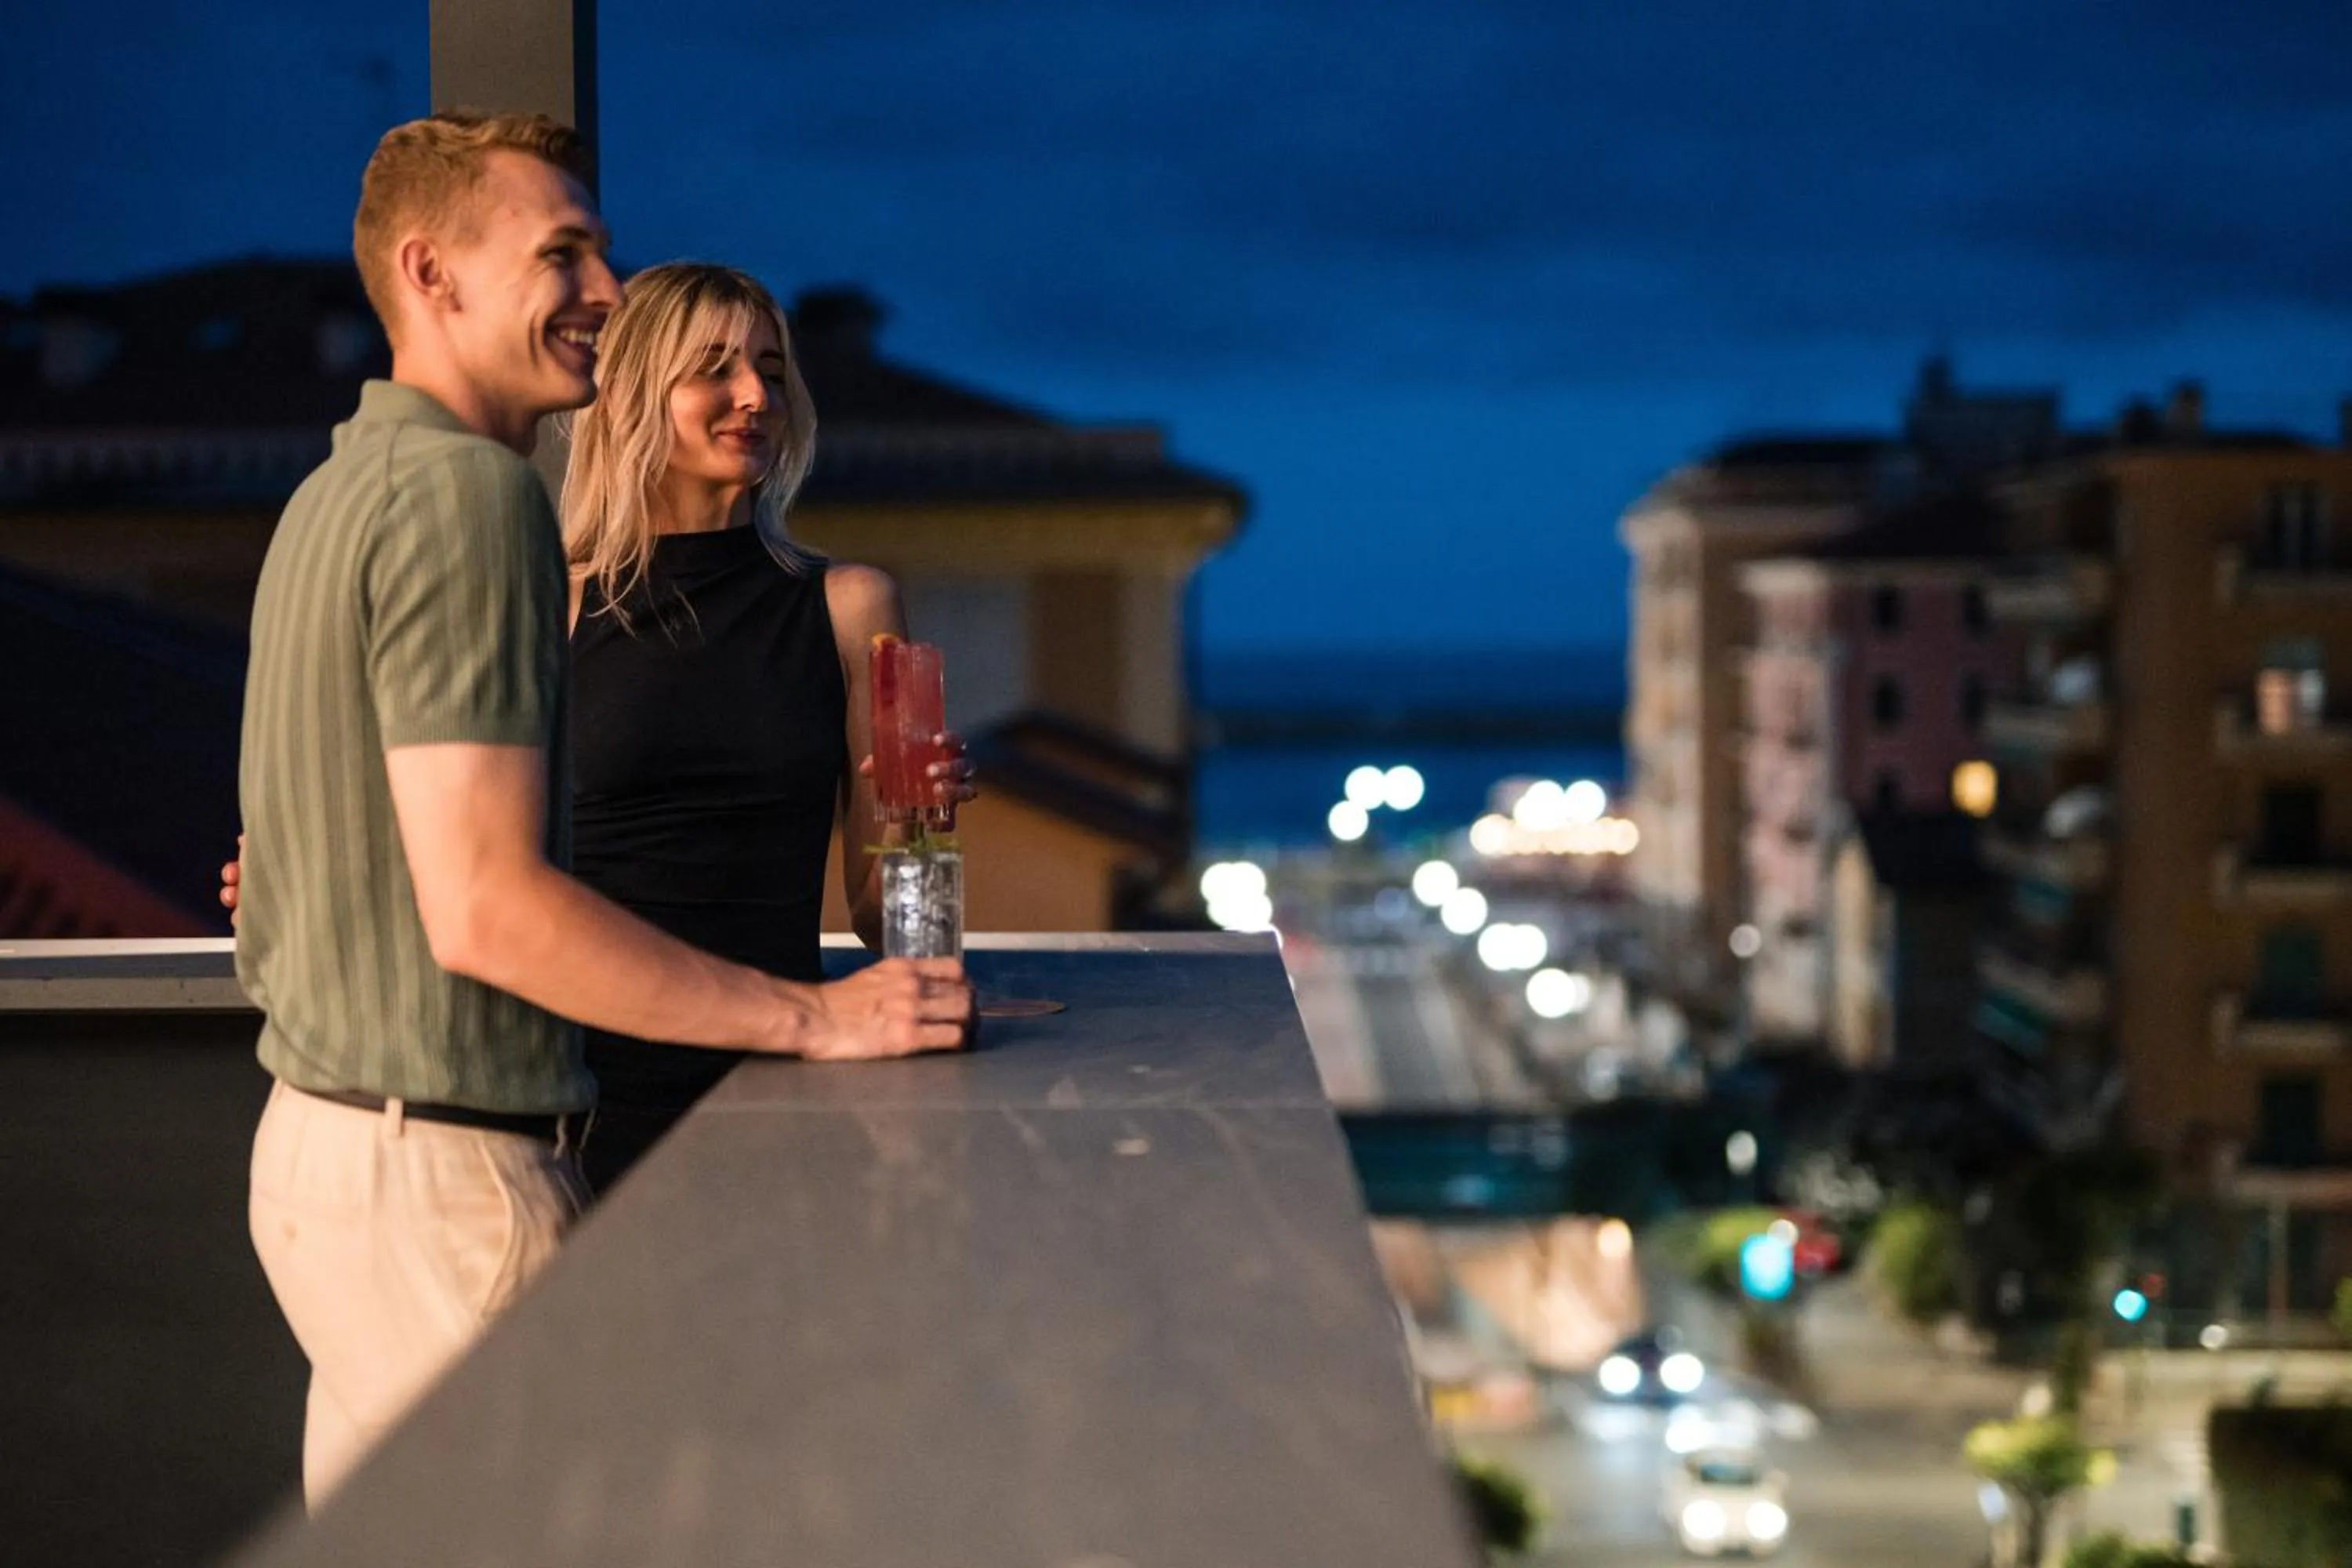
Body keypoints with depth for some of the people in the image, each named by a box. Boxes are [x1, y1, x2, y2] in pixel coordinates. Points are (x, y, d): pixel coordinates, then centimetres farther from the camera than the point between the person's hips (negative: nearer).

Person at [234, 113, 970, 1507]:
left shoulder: (337, 491, 15)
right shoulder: (469, 494, -16)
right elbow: (487, 910, -23)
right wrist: (811, 1017, -20)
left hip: (317, 1129, 10)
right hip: (446, 1168, -10)